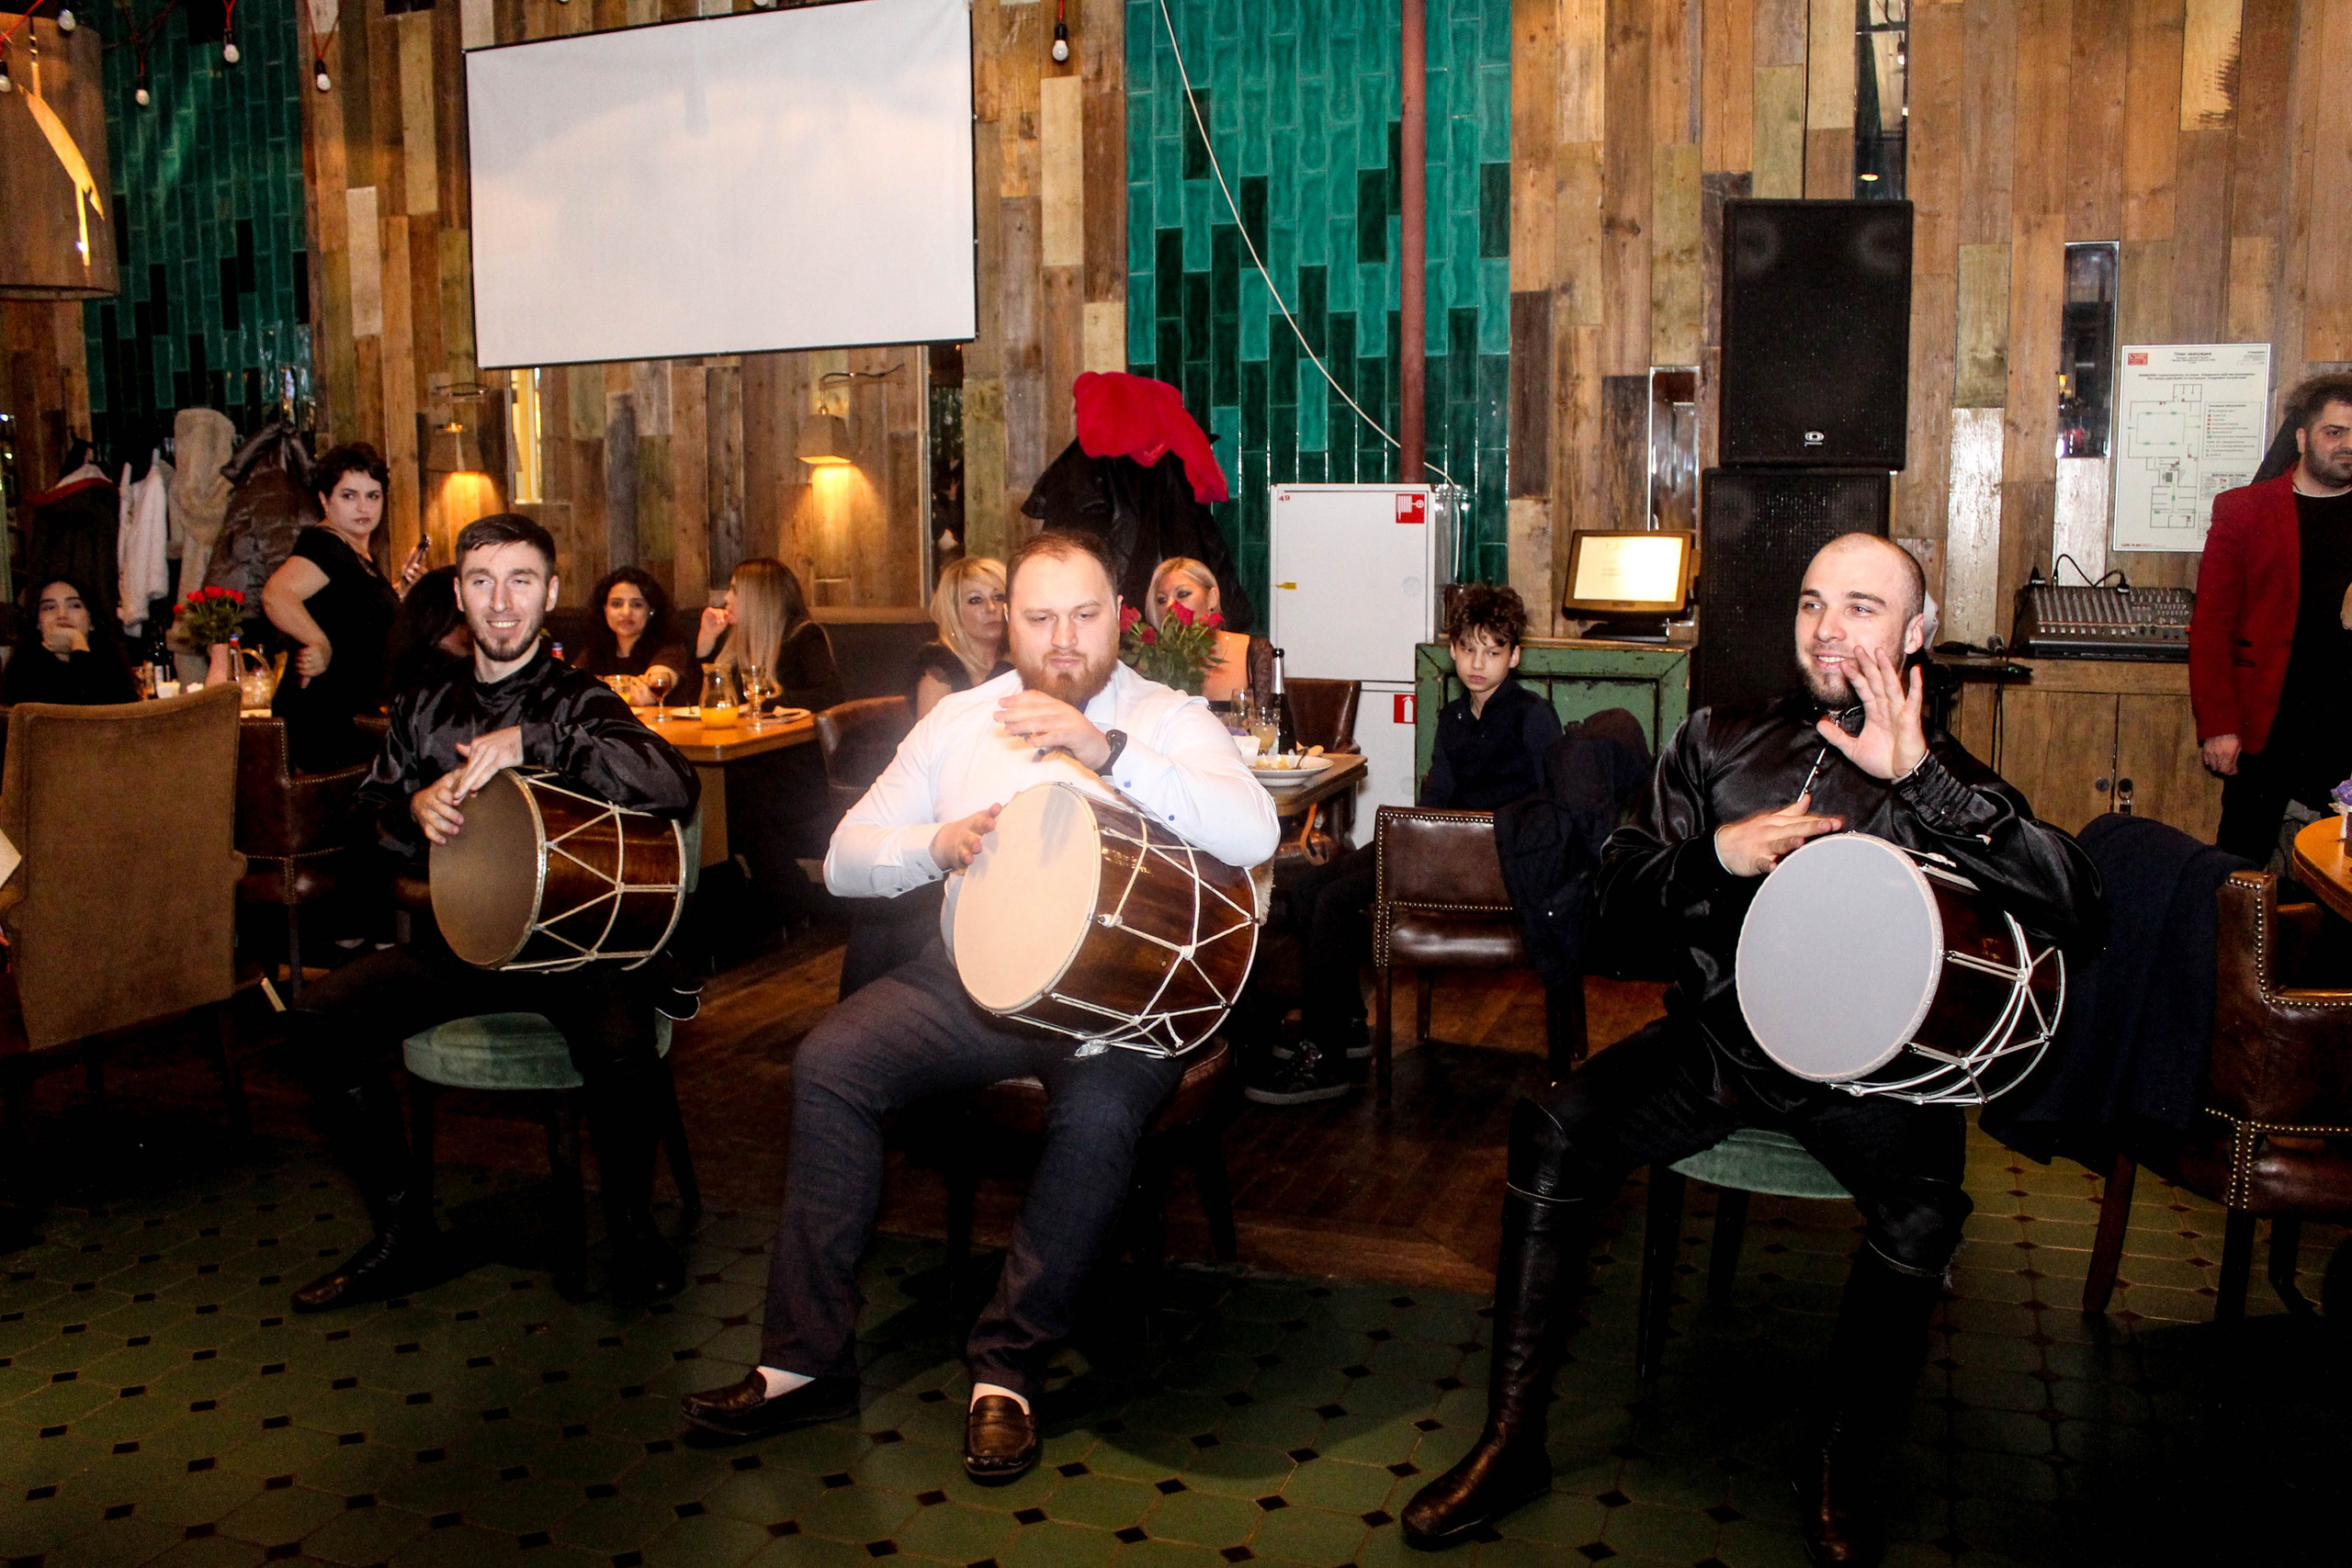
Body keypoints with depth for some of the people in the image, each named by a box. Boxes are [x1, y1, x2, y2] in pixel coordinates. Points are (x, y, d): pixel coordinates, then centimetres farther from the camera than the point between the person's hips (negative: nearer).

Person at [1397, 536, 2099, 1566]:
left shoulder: (1949, 782, 6)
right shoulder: (1718, 742, 13)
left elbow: (2072, 907, -12)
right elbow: (1621, 898, 11)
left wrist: (1920, 778, -19)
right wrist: (1719, 857, -9)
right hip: (1714, 1035, 2)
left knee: (1924, 1204, -31)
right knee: (1553, 1128, -22)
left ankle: (1841, 1460, -6)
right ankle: (1511, 1445, -12)